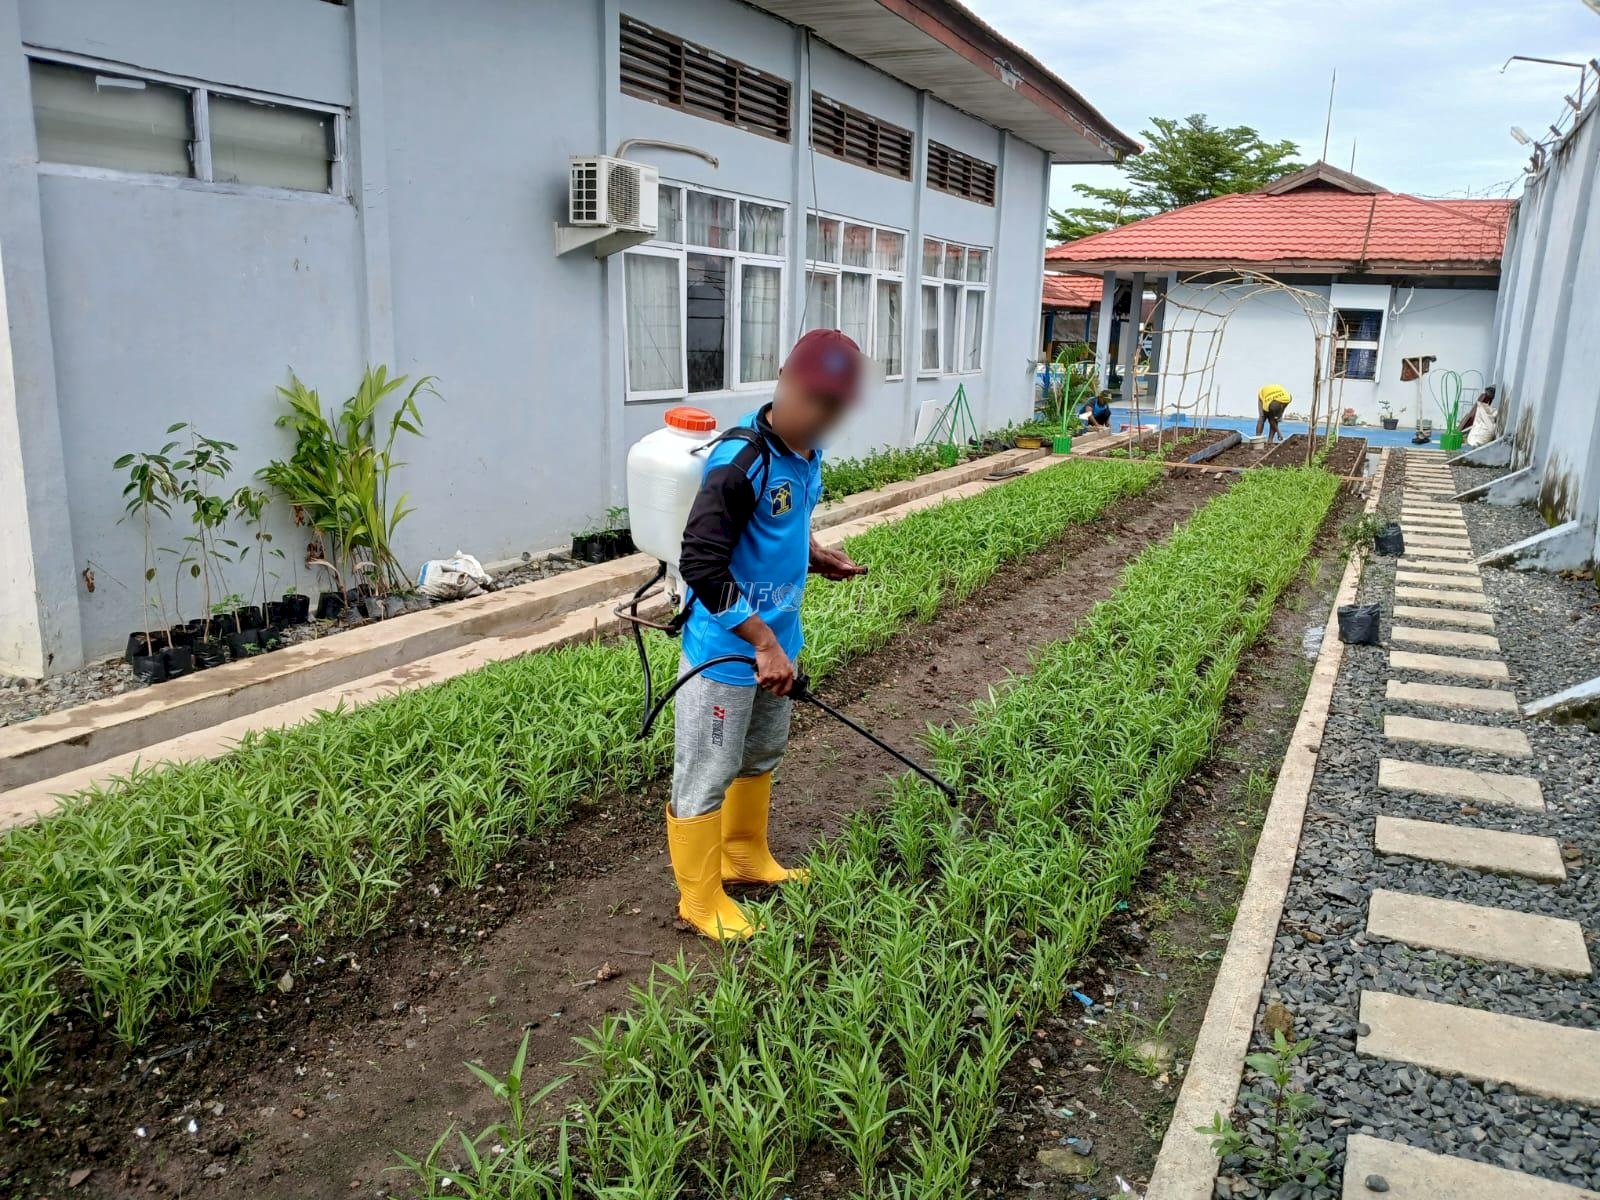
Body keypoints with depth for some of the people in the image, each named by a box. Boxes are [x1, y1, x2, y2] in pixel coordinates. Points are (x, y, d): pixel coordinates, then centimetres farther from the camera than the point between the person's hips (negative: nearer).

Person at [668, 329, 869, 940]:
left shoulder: (806, 451, 1)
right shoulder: (740, 462, -26)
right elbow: (701, 566, -29)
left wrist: (817, 556, 1)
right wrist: (764, 642, -28)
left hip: (777, 642, 9)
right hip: (726, 652, -9)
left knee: (761, 756, 26)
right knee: (706, 779, 7)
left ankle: (746, 858, 47)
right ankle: (700, 900, 25)